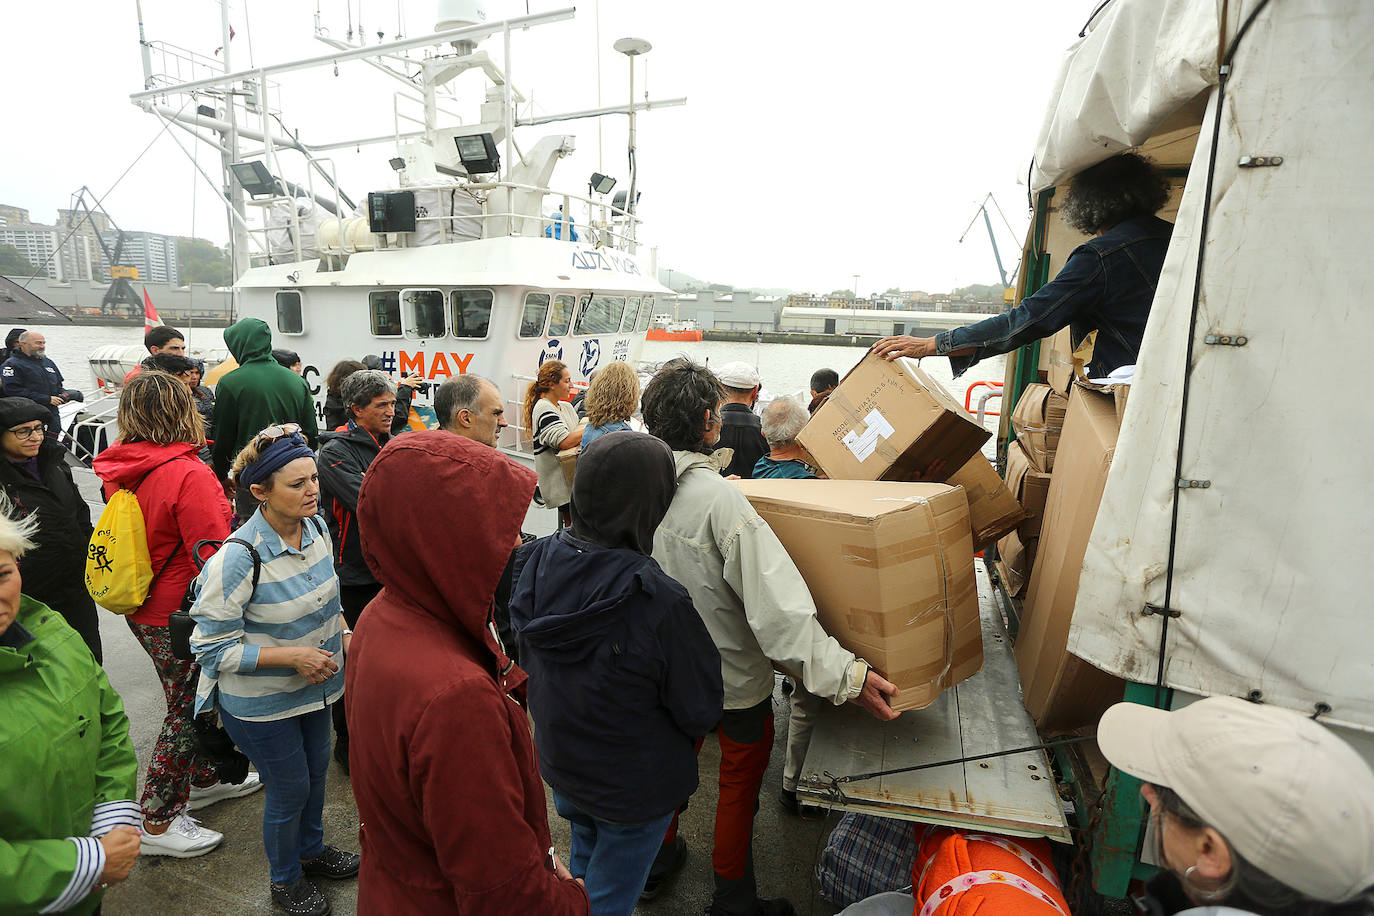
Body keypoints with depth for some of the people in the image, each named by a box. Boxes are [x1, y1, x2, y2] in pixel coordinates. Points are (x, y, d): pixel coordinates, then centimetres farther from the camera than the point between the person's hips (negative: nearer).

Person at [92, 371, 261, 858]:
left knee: (194, 699, 25)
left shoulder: (118, 471, 0)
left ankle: (205, 779, 44)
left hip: (143, 610, 9)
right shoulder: (189, 475, -27)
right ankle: (159, 822, 24)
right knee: (186, 712, 9)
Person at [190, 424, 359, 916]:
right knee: (290, 789, 13)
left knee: (315, 770, 24)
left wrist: (343, 633, -6)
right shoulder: (237, 559, -29)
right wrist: (291, 656, -28)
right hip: (261, 702, -6)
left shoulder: (316, 528, -8)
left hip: (314, 686, 6)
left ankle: (311, 849, 52)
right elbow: (213, 648, -22)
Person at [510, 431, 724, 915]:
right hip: (633, 787, -6)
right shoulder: (658, 602, -36)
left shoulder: (538, 562, -16)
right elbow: (701, 712, -21)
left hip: (557, 764, 6)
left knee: (584, 855, 32)